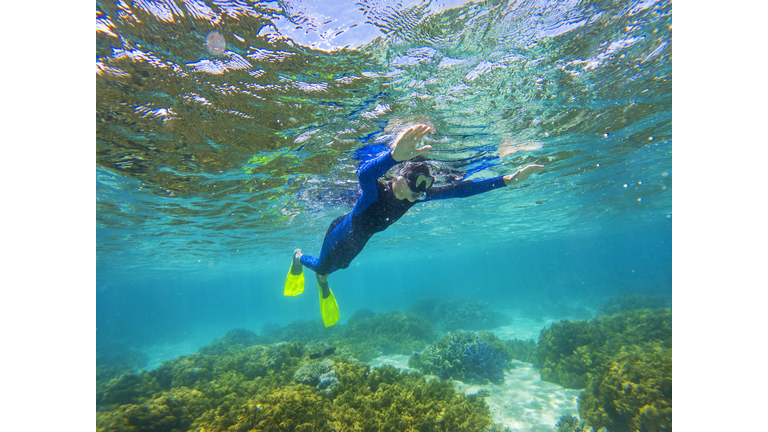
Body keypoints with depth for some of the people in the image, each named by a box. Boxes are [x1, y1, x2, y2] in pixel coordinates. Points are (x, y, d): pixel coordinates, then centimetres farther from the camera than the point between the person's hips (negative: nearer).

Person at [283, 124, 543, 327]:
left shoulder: (417, 195, -25)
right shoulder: (375, 190, -43)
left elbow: (459, 190, -27)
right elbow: (364, 173, -68)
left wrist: (507, 180, -33)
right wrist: (395, 156, -91)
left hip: (360, 239, 6)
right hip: (342, 233, -5)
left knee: (338, 267, 32)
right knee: (321, 266, 19)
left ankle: (322, 283, 66)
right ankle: (299, 257, 53)